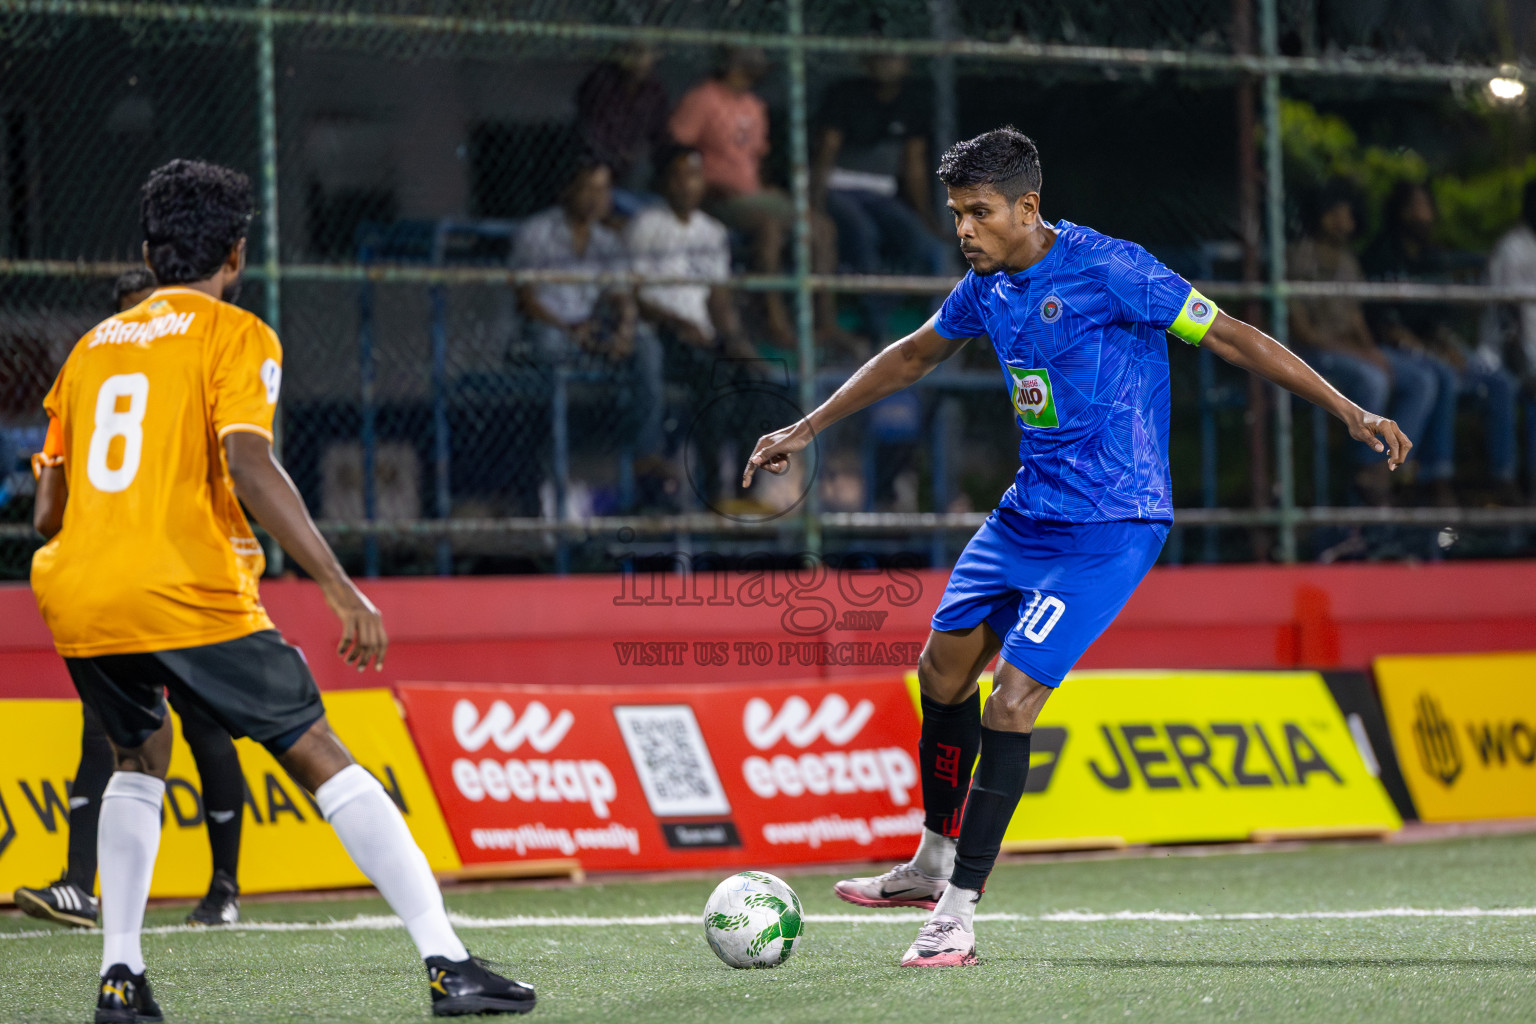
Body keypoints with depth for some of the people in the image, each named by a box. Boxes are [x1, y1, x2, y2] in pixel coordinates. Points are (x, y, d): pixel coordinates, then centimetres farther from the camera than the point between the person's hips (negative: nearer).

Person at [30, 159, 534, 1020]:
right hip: (189, 594, -6)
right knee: (321, 758, 0)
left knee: (140, 758, 28)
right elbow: (247, 465, -14)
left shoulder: (93, 345, 20)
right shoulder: (236, 336, 3)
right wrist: (342, 589, -16)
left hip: (75, 595, 6)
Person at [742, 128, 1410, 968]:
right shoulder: (987, 286, 5)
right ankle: (933, 865, 33)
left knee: (1010, 700, -15)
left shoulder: (1108, 269, -18)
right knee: (942, 667, 13)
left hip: (1110, 527, -8)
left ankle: (957, 916, -10)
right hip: (1028, 511, 8)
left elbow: (1231, 338, -14)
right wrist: (806, 430, 27)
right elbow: (912, 356, 24)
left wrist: (1350, 412, -17)